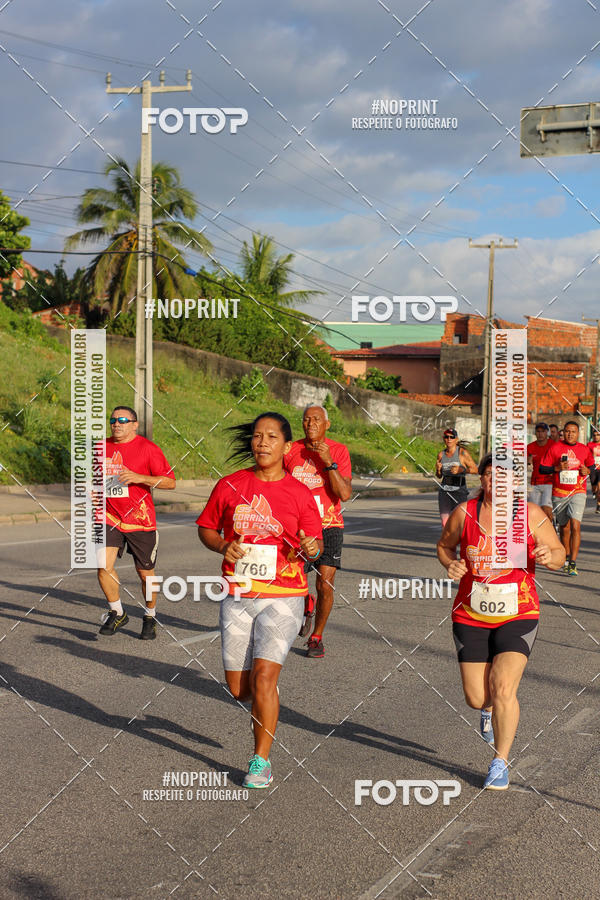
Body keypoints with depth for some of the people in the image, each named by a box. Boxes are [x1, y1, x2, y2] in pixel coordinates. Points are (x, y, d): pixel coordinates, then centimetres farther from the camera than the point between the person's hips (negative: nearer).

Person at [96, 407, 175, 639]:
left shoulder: (148, 448, -7)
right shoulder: (102, 447, 7)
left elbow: (170, 482, -10)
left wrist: (139, 478, -22)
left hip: (140, 520, -3)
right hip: (110, 518, 3)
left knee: (145, 574, 6)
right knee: (104, 565, -14)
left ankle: (150, 617, 28)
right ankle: (117, 613, 6)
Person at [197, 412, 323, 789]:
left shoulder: (299, 493, -2)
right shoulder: (230, 486, 2)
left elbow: (316, 543, 4)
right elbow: (206, 527, 13)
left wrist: (311, 549, -20)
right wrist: (223, 547, -7)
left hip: (283, 596, -3)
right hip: (237, 597, 3)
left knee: (265, 674, -16)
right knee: (239, 687, 6)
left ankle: (261, 760, -3)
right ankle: (268, 705, 43)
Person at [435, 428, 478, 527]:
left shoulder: (462, 453, -5)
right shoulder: (441, 454, 9)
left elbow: (475, 469, -4)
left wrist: (461, 469, -18)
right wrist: (438, 469, -3)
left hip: (459, 490, -5)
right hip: (444, 490, 5)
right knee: (445, 522, 3)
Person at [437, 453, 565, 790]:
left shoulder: (531, 515, -6)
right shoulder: (465, 513, -4)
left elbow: (559, 552, 4)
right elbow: (445, 544, 13)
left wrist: (549, 557, -20)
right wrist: (451, 563, -9)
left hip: (518, 615, -2)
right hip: (471, 617, 2)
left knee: (503, 688, -16)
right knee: (477, 698, 2)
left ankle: (500, 763, 3)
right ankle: (492, 706, 42)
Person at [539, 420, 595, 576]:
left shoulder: (585, 449, 4)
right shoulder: (554, 448, -1)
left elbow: (592, 465, 21)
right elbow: (542, 469, 0)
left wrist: (587, 470, -2)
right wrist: (557, 468, -17)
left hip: (578, 492, -1)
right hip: (558, 493, 1)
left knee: (575, 526, -16)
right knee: (564, 528, 12)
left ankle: (573, 563, -17)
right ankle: (566, 559, 32)